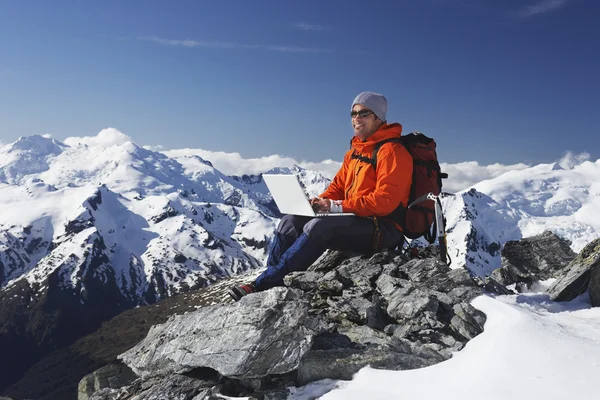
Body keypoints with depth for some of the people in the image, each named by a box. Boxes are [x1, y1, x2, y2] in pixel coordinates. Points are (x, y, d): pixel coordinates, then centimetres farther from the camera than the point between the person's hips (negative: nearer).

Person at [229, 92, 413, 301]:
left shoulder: (392, 152, -12)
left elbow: (385, 200, -21)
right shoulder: (354, 152, 16)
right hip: (356, 221, 9)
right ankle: (270, 284, -11)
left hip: (384, 229, -9)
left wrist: (337, 206, -21)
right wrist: (320, 202, -4)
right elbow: (337, 187, 19)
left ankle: (264, 284, -27)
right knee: (290, 222, -6)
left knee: (317, 227, -32)